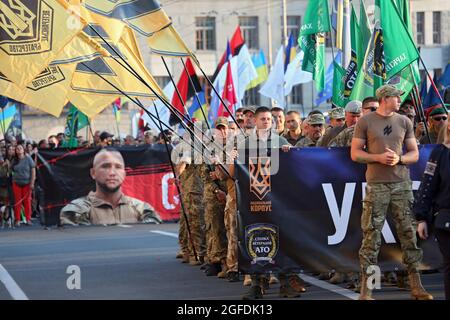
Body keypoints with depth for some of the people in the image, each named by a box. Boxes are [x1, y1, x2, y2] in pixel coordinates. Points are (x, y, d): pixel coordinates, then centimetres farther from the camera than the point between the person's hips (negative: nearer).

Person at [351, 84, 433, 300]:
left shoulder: (404, 122, 11)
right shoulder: (365, 122, 2)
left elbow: (414, 154, 12)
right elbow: (355, 153, 2)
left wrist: (399, 159, -8)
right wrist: (379, 157, -13)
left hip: (402, 184, 3)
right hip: (376, 185, -3)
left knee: (408, 233, 3)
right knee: (371, 235, -4)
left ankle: (416, 286, 9)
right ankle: (366, 289, 0)